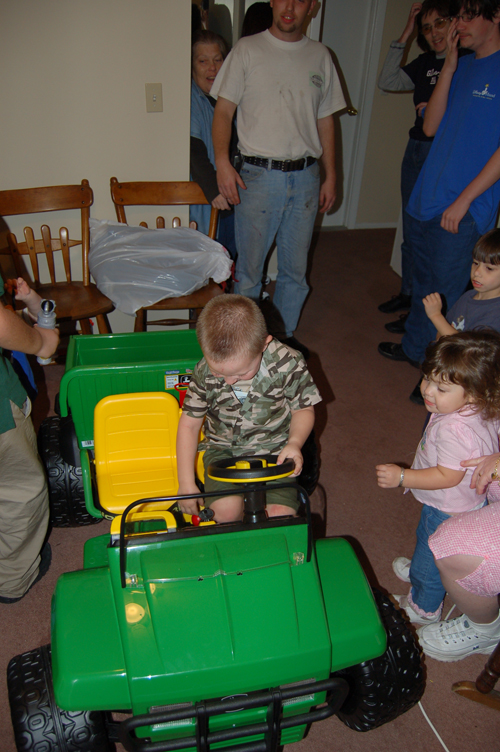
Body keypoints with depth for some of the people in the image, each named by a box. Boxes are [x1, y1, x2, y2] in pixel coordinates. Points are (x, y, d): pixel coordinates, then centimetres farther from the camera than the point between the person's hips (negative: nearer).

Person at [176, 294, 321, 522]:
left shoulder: (288, 363, -18)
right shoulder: (204, 372, -13)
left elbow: (303, 409, -2)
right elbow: (189, 424, -3)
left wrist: (294, 443, -23)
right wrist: (186, 483, -5)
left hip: (274, 449, -1)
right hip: (223, 449, 1)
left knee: (281, 514, -21)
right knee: (226, 509, -23)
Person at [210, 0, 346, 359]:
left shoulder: (320, 56, 12)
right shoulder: (247, 50, 3)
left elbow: (325, 120, 15)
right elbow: (223, 111, 0)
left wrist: (330, 175, 10)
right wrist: (223, 162, -15)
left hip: (306, 176, 3)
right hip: (258, 175, -3)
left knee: (295, 268, 9)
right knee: (249, 268, 2)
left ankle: (285, 333, 26)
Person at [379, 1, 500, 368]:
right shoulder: (463, 66, 12)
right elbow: (431, 127, 4)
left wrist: (463, 200, -16)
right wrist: (450, 65, -2)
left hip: (464, 212, -6)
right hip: (425, 200, 6)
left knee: (445, 295, 1)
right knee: (423, 282, 18)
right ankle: (414, 347, 36)